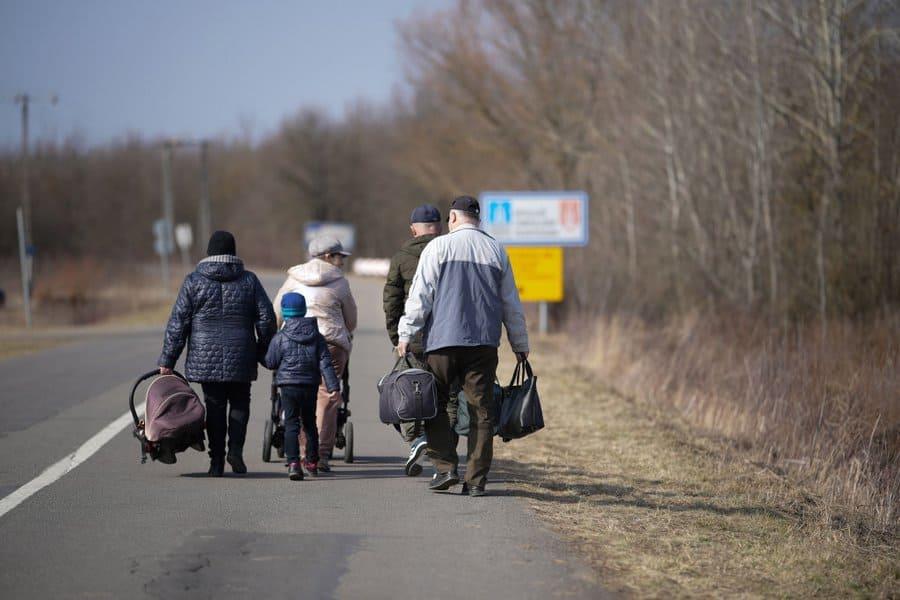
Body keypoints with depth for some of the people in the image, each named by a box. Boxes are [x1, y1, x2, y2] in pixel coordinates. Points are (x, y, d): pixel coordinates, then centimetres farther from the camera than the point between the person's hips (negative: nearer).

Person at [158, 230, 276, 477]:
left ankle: (217, 461, 4)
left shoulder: (193, 282, -1)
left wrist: (167, 361, 1)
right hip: (241, 359, 0)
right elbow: (267, 319, 1)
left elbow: (177, 324, -2)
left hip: (206, 358, 0)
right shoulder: (248, 280, 2)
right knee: (239, 403, 14)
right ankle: (236, 448, -5)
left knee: (214, 406, 7)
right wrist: (264, 352, 14)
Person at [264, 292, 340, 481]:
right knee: (310, 423, 17)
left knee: (291, 424, -4)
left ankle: (293, 462, -20)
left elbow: (271, 363, -1)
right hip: (311, 385, 3)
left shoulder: (280, 338, -5)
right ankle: (312, 461, 27)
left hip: (288, 386, -3)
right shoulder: (317, 336, 4)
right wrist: (333, 385, -4)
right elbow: (325, 363, -2)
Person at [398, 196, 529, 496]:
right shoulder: (496, 251, 11)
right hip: (484, 344, 3)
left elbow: (420, 295, -4)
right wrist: (520, 344, 24)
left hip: (443, 340, -3)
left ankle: (445, 467, -3)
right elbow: (511, 304, 16)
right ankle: (476, 480, 1)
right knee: (481, 412, 3)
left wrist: (406, 334, 0)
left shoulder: (438, 247, 0)